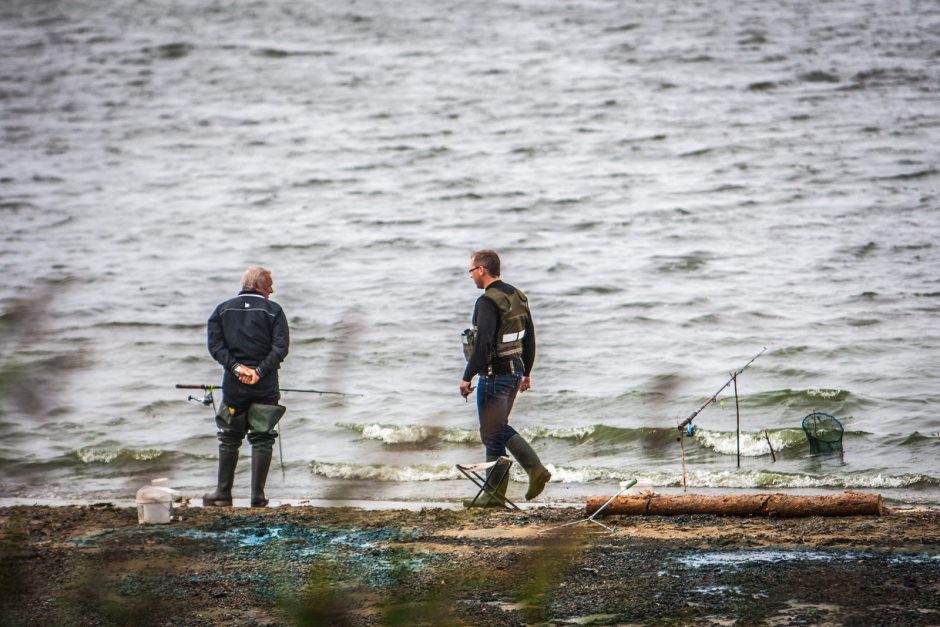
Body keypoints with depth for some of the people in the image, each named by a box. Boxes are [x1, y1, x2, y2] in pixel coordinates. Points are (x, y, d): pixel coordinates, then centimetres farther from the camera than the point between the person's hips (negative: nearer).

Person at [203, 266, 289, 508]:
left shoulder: (223, 310, 9)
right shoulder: (272, 310, 1)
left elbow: (215, 345, -2)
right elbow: (281, 346, -11)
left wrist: (236, 367, -9)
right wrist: (260, 370, -13)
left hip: (233, 384, 2)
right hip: (265, 386, -2)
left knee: (229, 438, 13)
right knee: (262, 439, 3)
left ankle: (223, 493, 14)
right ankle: (257, 496, -1)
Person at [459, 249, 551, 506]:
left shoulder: (488, 302, -19)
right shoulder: (518, 297, 9)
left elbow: (483, 344, -26)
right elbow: (530, 338, 16)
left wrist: (467, 377, -21)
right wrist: (526, 372, 24)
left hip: (494, 376, -9)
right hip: (515, 372, 9)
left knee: (492, 435, 1)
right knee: (501, 428, 21)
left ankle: (495, 493, 8)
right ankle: (535, 468, 10)